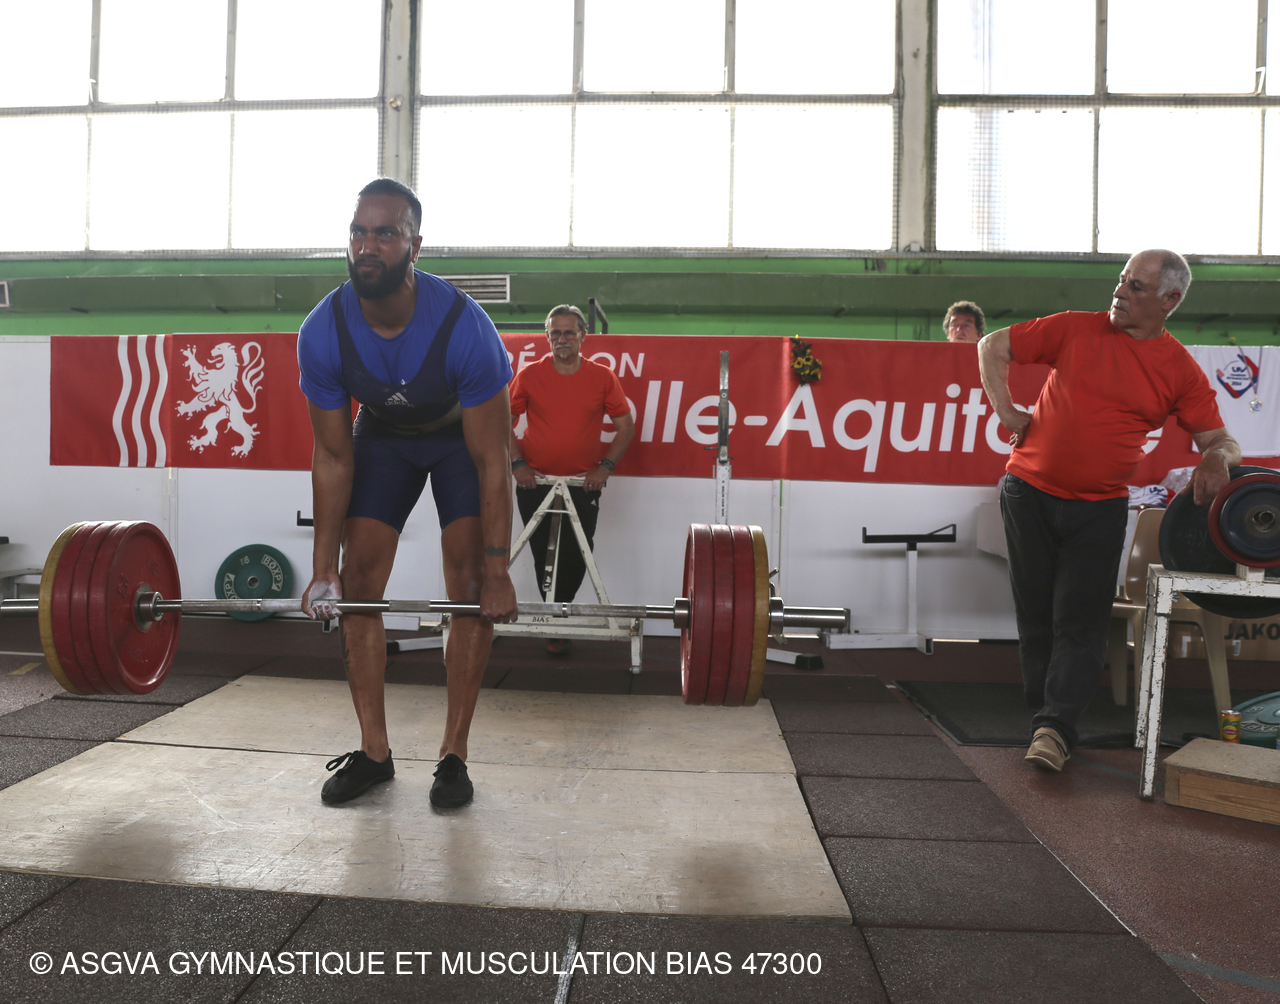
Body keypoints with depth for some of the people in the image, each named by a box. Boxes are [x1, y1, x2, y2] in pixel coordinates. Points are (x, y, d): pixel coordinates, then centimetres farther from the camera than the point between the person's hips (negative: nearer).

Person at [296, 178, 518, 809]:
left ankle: (454, 755, 0)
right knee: (358, 583, -4)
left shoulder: (463, 326, -36)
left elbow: (490, 460, -29)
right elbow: (333, 457, -16)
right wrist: (323, 570, -13)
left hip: (462, 435, -3)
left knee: (470, 588, -13)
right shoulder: (322, 332, -26)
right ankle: (373, 752, 8)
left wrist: (496, 573, -26)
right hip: (381, 433, 3)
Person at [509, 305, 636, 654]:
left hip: (584, 483, 0)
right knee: (544, 556, 5)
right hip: (535, 482, 1)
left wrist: (605, 466, -6)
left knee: (575, 557, -1)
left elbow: (626, 425, 3)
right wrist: (517, 463, -4)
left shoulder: (603, 377, -1)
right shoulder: (529, 375, -1)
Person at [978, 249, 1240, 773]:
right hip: (1029, 492, 1)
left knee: (1081, 621, -7)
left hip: (1099, 508, 0)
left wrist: (1217, 458, -21)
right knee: (1036, 615, 8)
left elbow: (1220, 439, 3)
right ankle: (1046, 714, 21)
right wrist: (1005, 411, 0)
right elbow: (992, 346, 7)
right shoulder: (1076, 328, 1)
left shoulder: (1181, 371, 2)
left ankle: (1054, 727, -4)